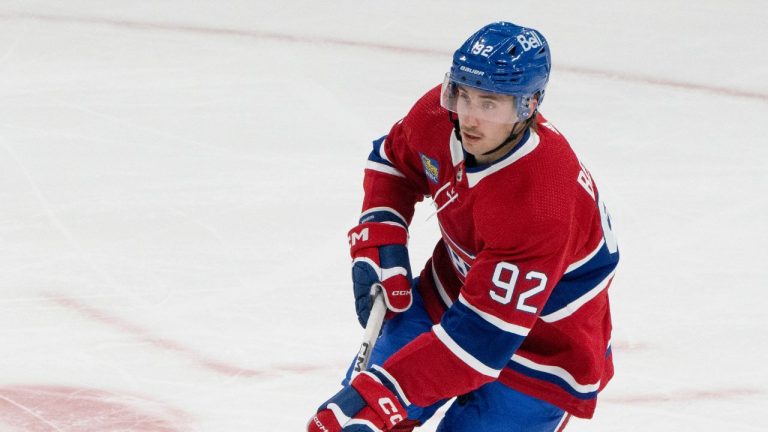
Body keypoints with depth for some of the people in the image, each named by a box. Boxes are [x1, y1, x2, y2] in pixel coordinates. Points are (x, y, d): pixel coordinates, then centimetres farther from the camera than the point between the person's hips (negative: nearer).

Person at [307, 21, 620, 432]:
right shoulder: (439, 113, -17)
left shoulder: (539, 206, -37)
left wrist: (375, 398, -39)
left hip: (540, 349, -6)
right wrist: (377, 243, -6)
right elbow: (392, 159, 9)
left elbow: (483, 339, -36)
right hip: (448, 296, 7)